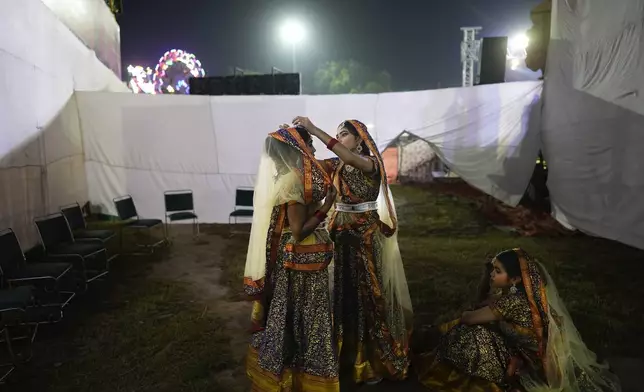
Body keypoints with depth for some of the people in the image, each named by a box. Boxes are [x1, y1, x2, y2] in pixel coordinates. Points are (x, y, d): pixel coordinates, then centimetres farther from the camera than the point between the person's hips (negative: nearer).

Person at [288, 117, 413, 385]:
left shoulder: (371, 164, -11)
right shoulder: (336, 165, 7)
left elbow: (349, 157, -30)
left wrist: (314, 130, -32)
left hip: (366, 235, -5)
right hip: (339, 232, 5)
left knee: (367, 293, 3)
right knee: (343, 291, 11)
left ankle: (376, 359, 19)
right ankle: (347, 351, 28)